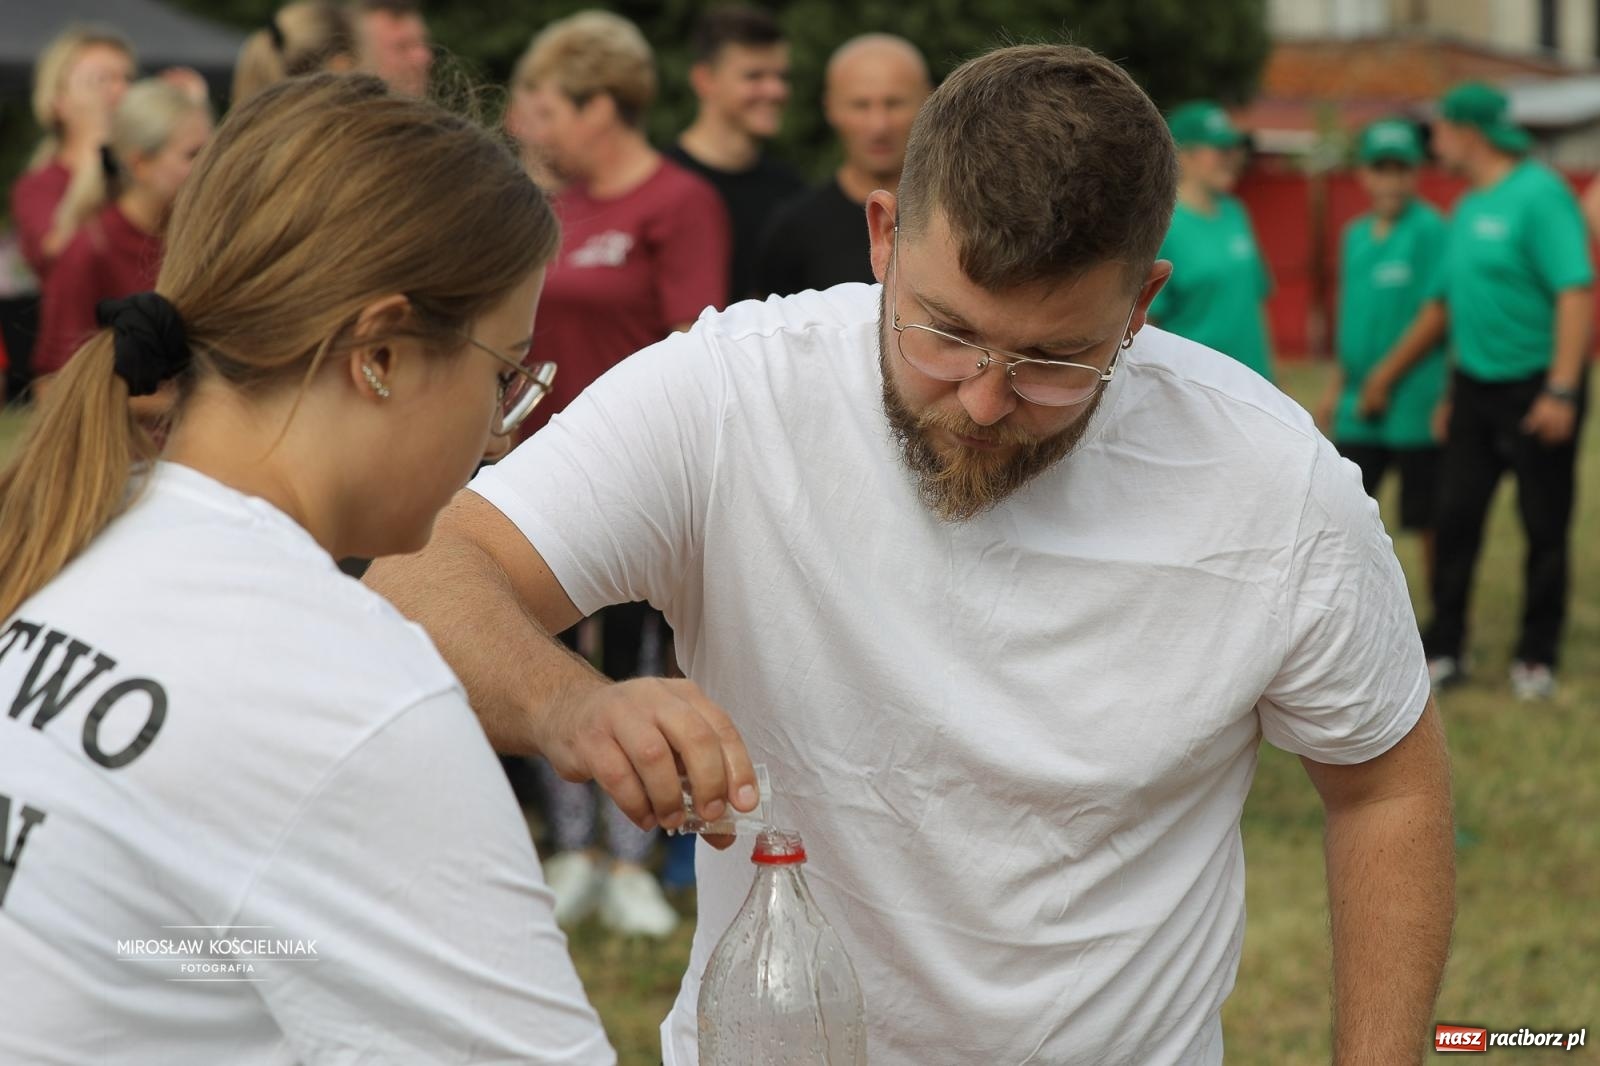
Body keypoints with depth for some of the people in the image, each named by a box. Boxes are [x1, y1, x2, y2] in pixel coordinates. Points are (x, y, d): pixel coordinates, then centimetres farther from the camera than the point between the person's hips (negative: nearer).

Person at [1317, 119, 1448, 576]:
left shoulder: (1431, 230, -9)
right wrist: (1337, 386, 20)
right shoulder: (1355, 235, 12)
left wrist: (1448, 397, -15)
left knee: (1428, 520, 2)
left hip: (1417, 408, -7)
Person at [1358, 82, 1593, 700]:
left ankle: (1536, 659, 12)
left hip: (1536, 388, -8)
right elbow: (1445, 301, 22)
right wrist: (1389, 372, 24)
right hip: (1474, 387, 8)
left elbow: (1576, 292, -21)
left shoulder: (1540, 195, -14)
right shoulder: (1467, 208, 12)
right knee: (1456, 518, 7)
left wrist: (1561, 390, -27)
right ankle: (1444, 650, 14)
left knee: (1544, 528, 3)